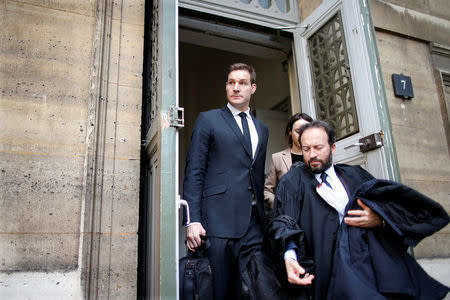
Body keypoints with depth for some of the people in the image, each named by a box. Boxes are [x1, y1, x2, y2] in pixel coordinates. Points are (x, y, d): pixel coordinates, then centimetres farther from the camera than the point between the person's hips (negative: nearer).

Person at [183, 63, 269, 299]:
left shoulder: (262, 129, 19)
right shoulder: (207, 120, 6)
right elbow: (194, 172, -2)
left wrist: (265, 216, 10)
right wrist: (193, 220, -11)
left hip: (254, 222, 4)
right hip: (219, 218, -4)